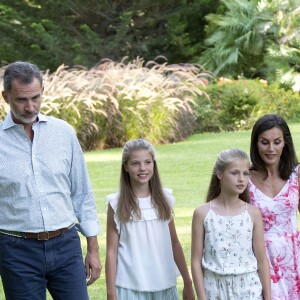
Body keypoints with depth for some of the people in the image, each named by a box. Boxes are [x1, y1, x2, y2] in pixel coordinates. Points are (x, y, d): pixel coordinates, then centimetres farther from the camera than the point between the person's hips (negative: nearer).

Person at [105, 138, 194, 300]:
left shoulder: (164, 199, 5)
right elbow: (111, 251, -2)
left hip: (164, 287, 3)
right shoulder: (117, 204, -3)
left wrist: (187, 282, 12)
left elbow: (174, 243, 11)